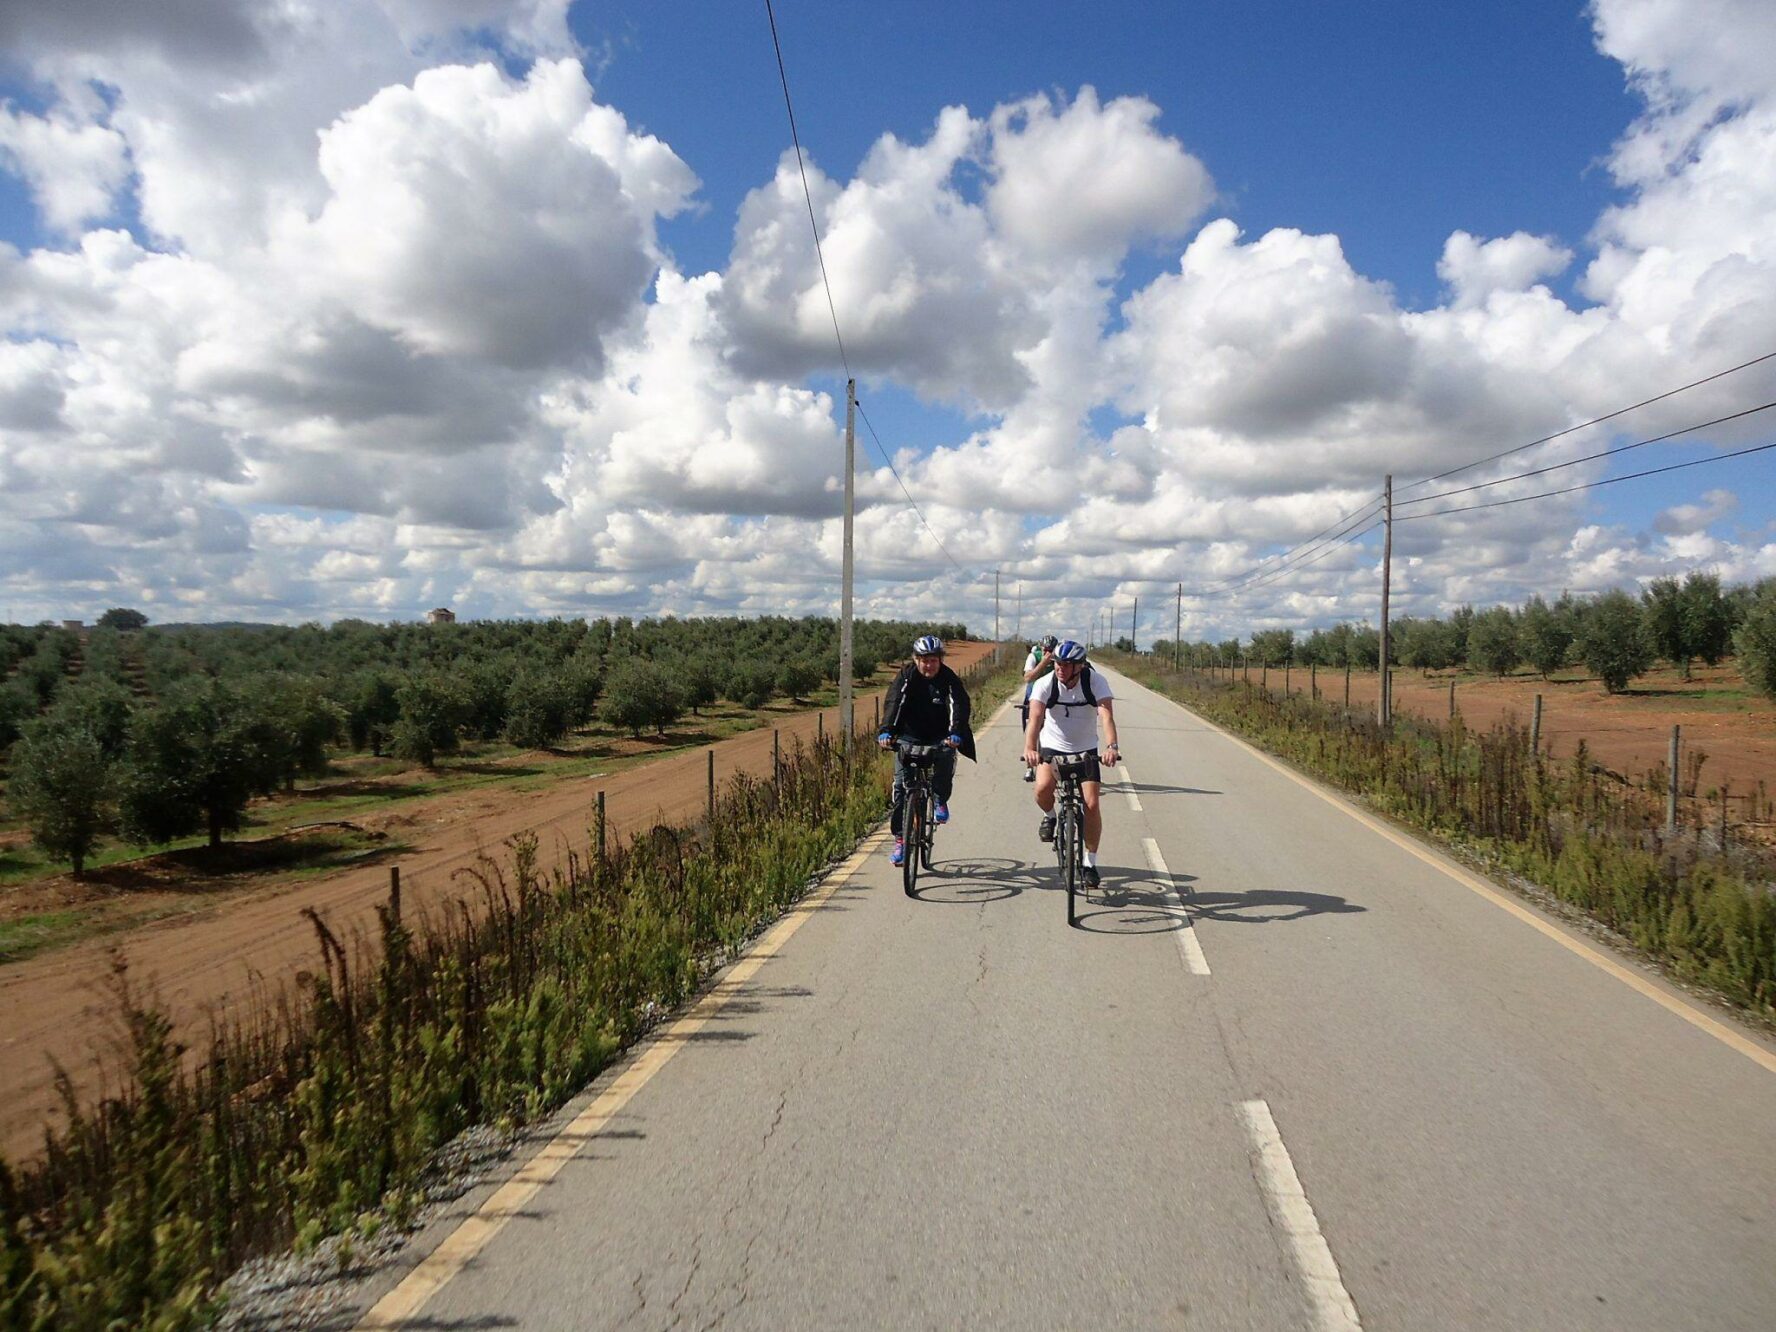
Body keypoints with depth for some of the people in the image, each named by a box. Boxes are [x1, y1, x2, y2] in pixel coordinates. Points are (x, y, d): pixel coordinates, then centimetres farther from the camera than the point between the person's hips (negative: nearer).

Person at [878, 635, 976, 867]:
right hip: (909, 737, 1)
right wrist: (886, 731, -41)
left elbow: (959, 706, -25)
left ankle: (941, 800, 8)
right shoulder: (906, 676, -11)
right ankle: (900, 839, -2)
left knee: (945, 767, -27)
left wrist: (955, 734, -44)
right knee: (901, 784, -10)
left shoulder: (950, 679, -11)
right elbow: (893, 703, -24)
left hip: (940, 737, 0)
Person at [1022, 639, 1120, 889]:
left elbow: (1107, 716, -32)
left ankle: (1090, 863, 9)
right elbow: (1035, 718, -32)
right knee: (1043, 788, -28)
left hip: (1086, 749, 0)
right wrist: (1029, 748, -50)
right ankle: (1049, 816, 8)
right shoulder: (1045, 684, -19)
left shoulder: (1096, 682, -19)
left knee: (1091, 804, -9)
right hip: (1052, 747, 0)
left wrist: (1111, 746, -50)